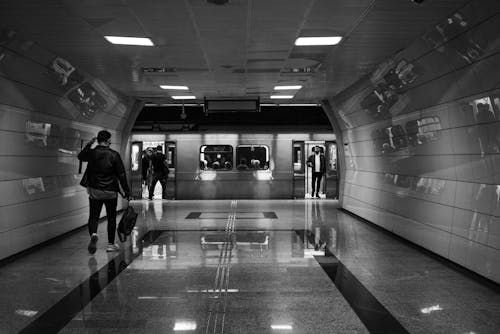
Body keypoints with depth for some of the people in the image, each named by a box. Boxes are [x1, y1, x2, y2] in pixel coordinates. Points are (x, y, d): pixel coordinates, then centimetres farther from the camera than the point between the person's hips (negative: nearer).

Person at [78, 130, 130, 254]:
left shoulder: (91, 153, -4)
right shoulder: (114, 155, -9)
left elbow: (80, 156, 20)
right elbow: (121, 175, -7)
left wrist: (88, 145, 27)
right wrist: (126, 191, -1)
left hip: (94, 191, 1)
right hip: (110, 192, -1)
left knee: (93, 216, 7)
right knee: (111, 218, 11)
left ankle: (93, 234, -22)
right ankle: (111, 244, 17)